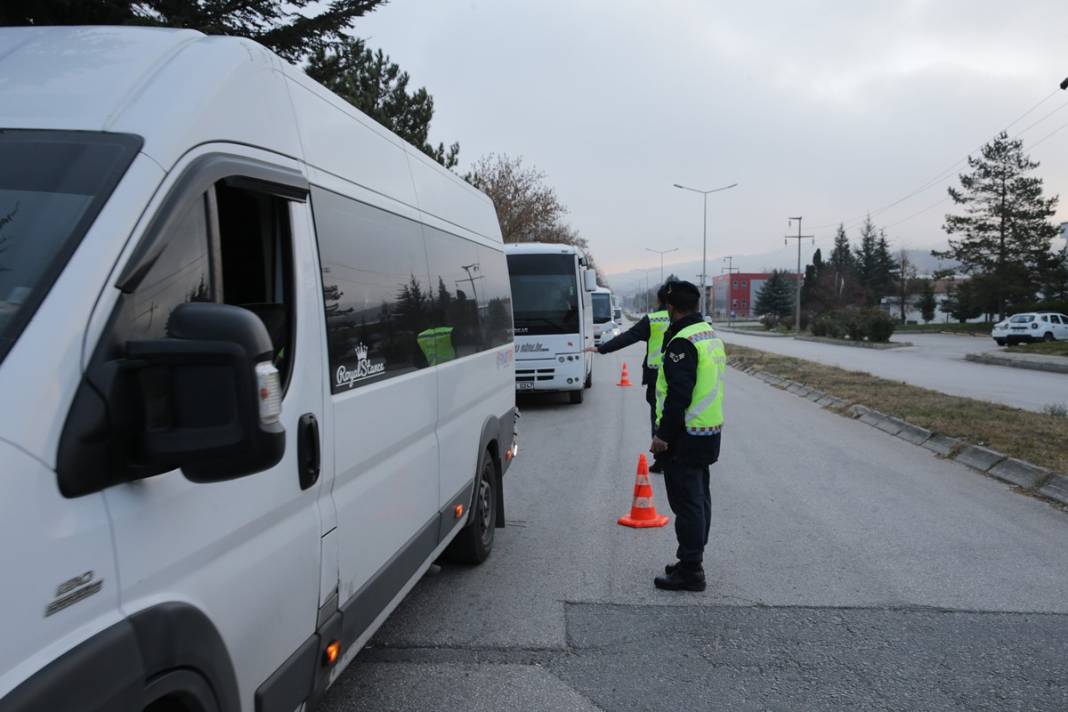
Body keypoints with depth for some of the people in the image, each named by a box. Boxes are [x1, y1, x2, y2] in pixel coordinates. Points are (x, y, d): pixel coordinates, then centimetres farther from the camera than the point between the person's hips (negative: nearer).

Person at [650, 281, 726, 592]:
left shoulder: (682, 342, -18)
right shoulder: (710, 334, 13)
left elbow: (678, 395, -24)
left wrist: (664, 435, -20)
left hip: (686, 436, -10)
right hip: (709, 432, 10)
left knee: (686, 502, -4)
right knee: (699, 498, 16)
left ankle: (690, 571, 1)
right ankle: (691, 562, 27)